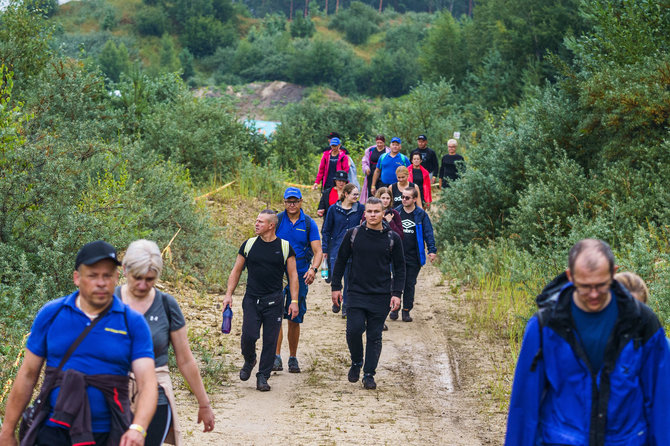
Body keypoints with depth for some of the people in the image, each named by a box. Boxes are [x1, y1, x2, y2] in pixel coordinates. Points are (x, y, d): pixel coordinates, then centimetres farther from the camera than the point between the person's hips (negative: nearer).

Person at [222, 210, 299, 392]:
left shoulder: (285, 247, 2)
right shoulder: (249, 245, 5)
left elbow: (293, 275, 5)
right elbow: (236, 271, 12)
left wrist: (294, 301, -3)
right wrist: (228, 294, 4)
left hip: (274, 301, -1)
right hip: (251, 300, 1)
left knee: (270, 341, 0)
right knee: (248, 336, -11)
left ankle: (263, 377, 12)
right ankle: (249, 362, 19)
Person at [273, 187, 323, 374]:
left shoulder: (309, 224, 2)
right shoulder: (277, 220, 1)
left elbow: (317, 251, -2)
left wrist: (313, 269, -21)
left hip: (300, 276, 1)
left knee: (294, 320, 7)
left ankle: (293, 358, 19)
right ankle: (276, 356, -14)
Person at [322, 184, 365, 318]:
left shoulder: (360, 209, 1)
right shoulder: (334, 209, 0)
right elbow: (326, 230, 5)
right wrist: (325, 249, 3)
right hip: (336, 248, -1)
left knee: (349, 278, 4)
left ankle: (346, 305, 17)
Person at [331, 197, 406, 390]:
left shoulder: (392, 238, 3)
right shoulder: (353, 235, 3)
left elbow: (399, 268, 7)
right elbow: (341, 261, 9)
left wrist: (396, 293, -1)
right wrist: (336, 287, 5)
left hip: (381, 297, 0)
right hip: (356, 293, 0)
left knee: (375, 336, 3)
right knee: (354, 330, -10)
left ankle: (369, 374, 11)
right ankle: (356, 363, 16)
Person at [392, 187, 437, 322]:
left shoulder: (421, 215, -1)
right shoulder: (396, 212, 3)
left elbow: (428, 233, 0)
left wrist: (432, 250, -9)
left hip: (414, 257, 0)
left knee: (410, 284, 7)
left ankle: (406, 310, 16)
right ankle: (394, 308, 13)